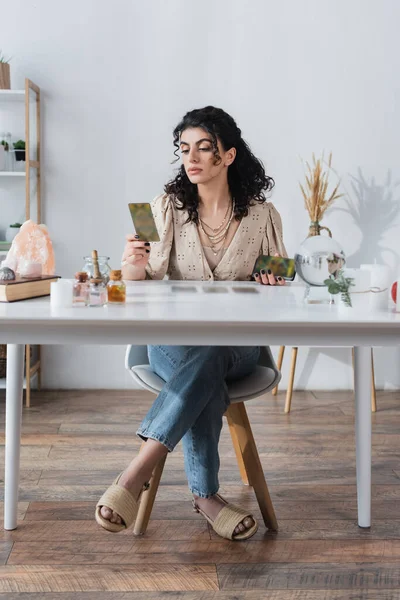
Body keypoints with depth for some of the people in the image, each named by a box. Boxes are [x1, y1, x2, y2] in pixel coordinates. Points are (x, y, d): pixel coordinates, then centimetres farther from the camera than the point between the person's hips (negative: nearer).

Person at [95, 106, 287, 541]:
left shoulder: (262, 214, 3)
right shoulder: (167, 208, 2)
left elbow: (279, 286, 12)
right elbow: (142, 284, -2)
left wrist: (273, 286, -12)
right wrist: (132, 265, -26)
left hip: (237, 344, 0)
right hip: (174, 342, 0)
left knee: (206, 358, -35)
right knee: (204, 376, -34)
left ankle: (135, 475, -33)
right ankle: (205, 495, -21)